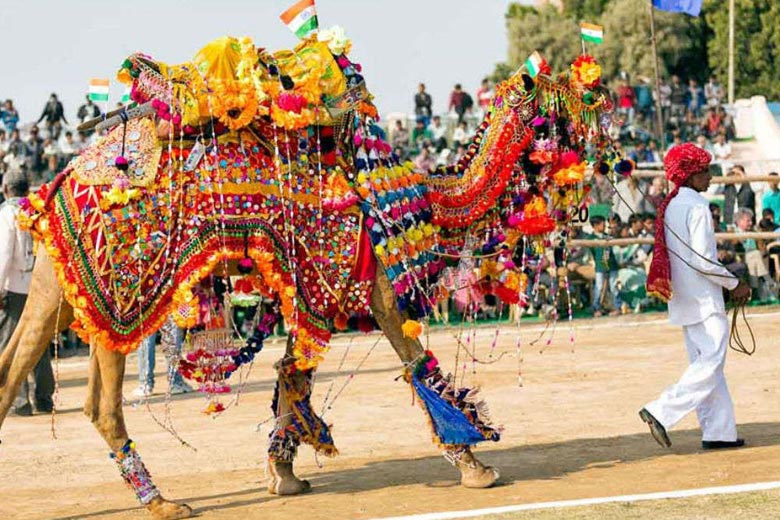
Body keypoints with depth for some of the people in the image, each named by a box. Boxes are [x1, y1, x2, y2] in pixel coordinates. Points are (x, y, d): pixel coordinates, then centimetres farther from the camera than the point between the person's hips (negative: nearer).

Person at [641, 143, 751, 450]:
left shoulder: (670, 205, 13)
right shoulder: (697, 207, -15)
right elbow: (702, 261, -20)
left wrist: (726, 283, 19)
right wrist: (735, 285, -8)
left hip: (683, 300, 10)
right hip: (704, 299, -10)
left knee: (703, 364, 10)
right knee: (711, 363, -8)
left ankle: (718, 431, 12)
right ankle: (661, 412, -14)